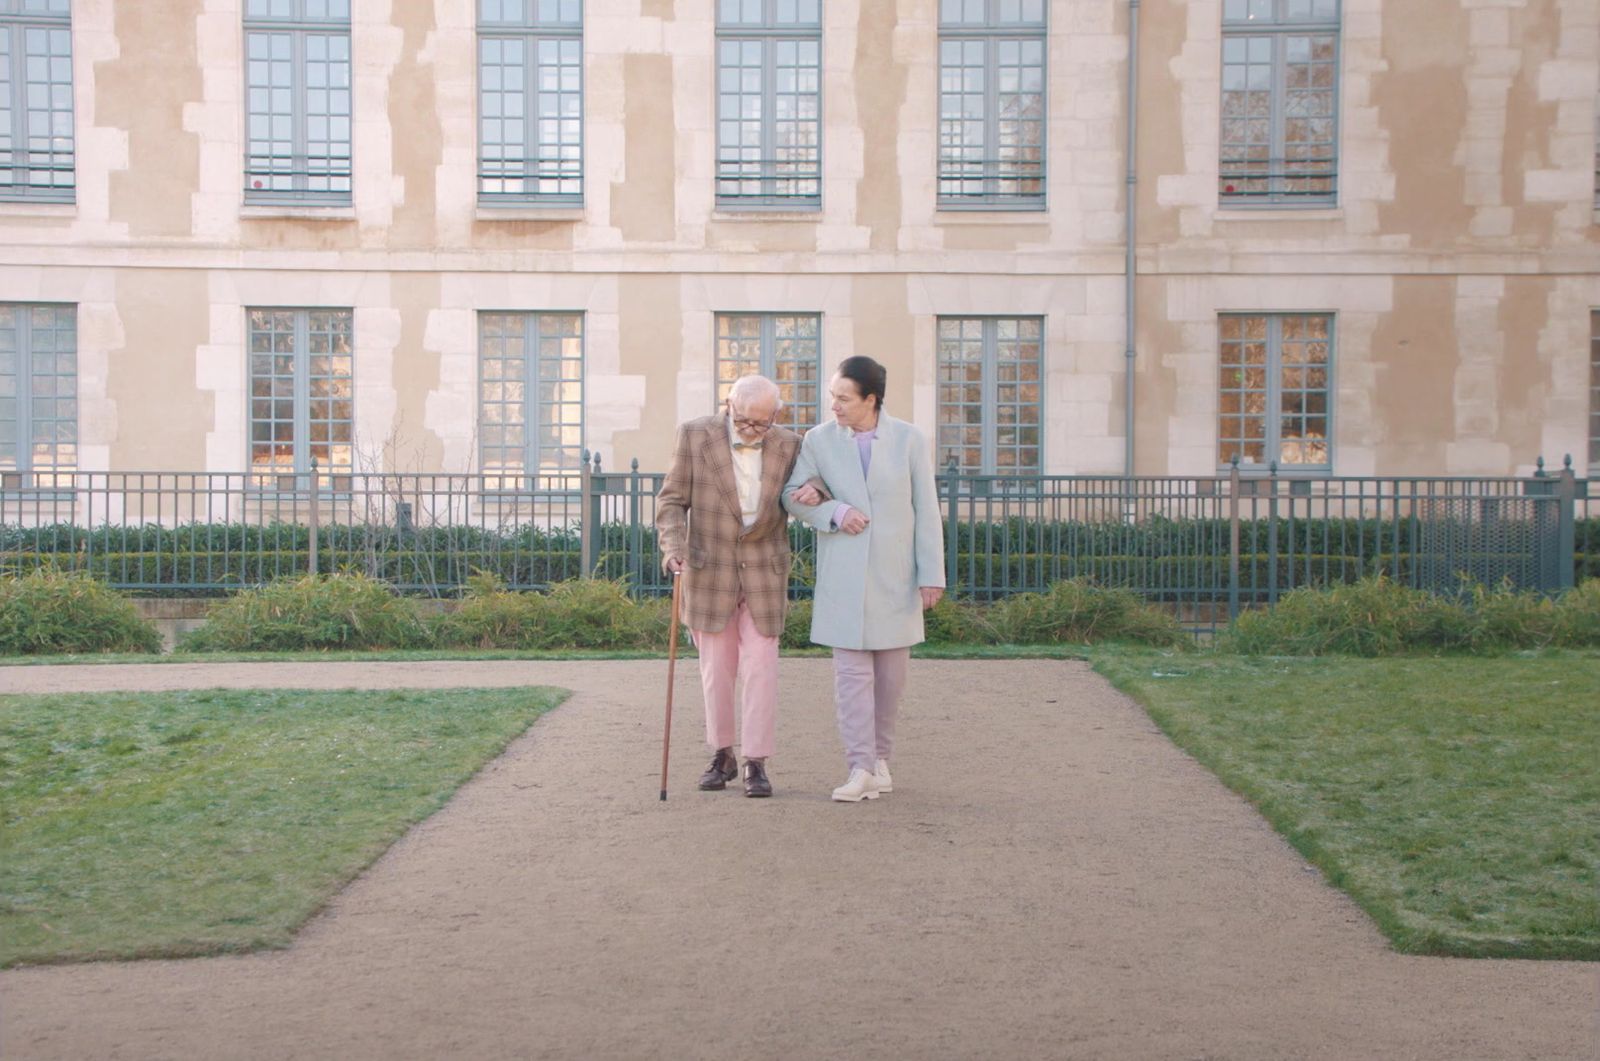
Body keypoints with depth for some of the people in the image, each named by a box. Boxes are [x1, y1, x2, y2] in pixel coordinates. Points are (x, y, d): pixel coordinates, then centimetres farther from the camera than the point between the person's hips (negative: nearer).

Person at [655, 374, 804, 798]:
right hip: (709, 569, 0)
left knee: (761, 666, -2)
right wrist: (673, 545, -22)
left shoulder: (788, 446, -3)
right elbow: (672, 499, -5)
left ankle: (756, 762, 5)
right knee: (716, 668, 8)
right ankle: (722, 755, 22)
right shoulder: (695, 435, -7)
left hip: (764, 572, 0)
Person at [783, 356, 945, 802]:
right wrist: (834, 511, -14)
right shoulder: (819, 440, 0)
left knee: (890, 672, 8)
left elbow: (926, 510, 0)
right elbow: (792, 493, 5)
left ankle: (881, 757, 23)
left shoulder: (909, 440, -1)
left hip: (894, 575, 1)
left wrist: (932, 574, -3)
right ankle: (861, 769, -4)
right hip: (842, 577, 0)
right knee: (852, 671, -5)